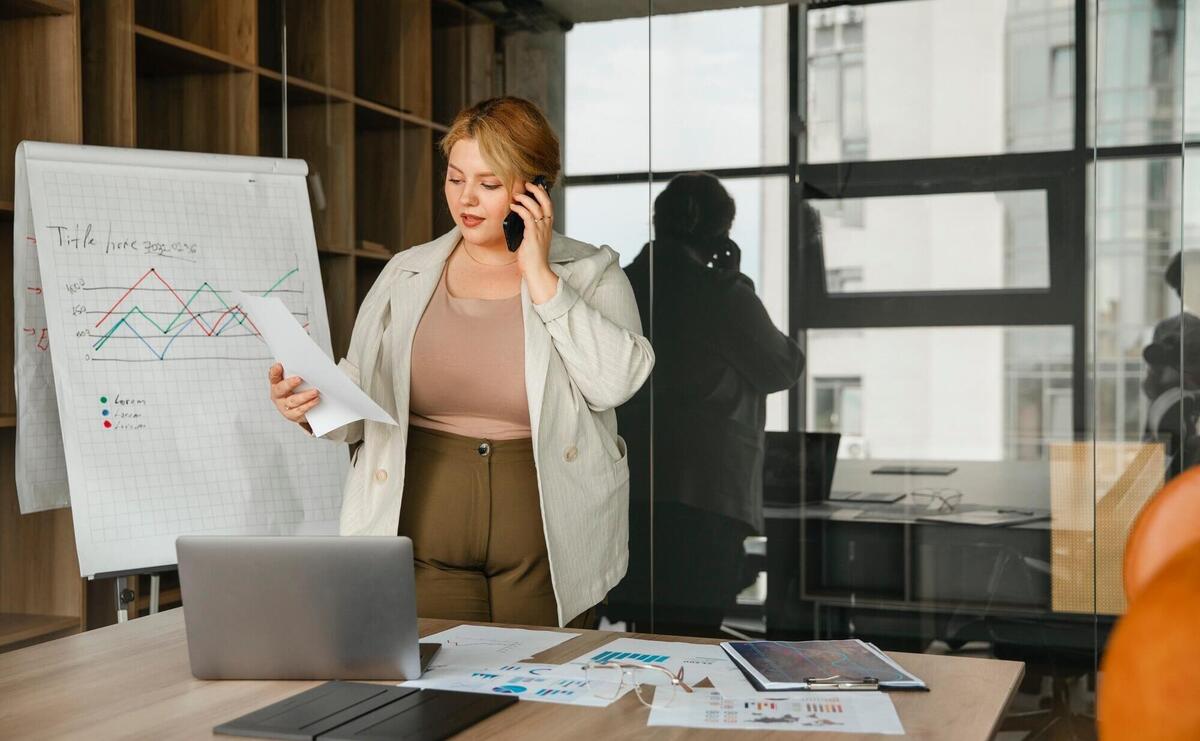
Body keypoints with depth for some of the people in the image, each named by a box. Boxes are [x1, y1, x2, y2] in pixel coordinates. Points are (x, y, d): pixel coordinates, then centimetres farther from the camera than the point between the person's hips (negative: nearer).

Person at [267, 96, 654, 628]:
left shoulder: (591, 273, 1)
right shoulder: (406, 275, 9)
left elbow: (616, 381, -15)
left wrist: (540, 276, -12)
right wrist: (311, 405, -13)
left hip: (547, 544, -1)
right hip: (425, 537, 2)